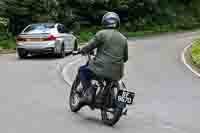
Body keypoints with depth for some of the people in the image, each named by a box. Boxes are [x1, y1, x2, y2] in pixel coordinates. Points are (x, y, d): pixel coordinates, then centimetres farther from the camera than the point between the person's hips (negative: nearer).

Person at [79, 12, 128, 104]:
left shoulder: (102, 34, -4)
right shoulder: (123, 38, 13)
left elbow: (89, 46, -4)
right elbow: (125, 58, 19)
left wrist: (82, 51, 16)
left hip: (103, 68, -6)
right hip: (117, 74, 6)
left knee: (83, 70, 17)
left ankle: (88, 94, 3)